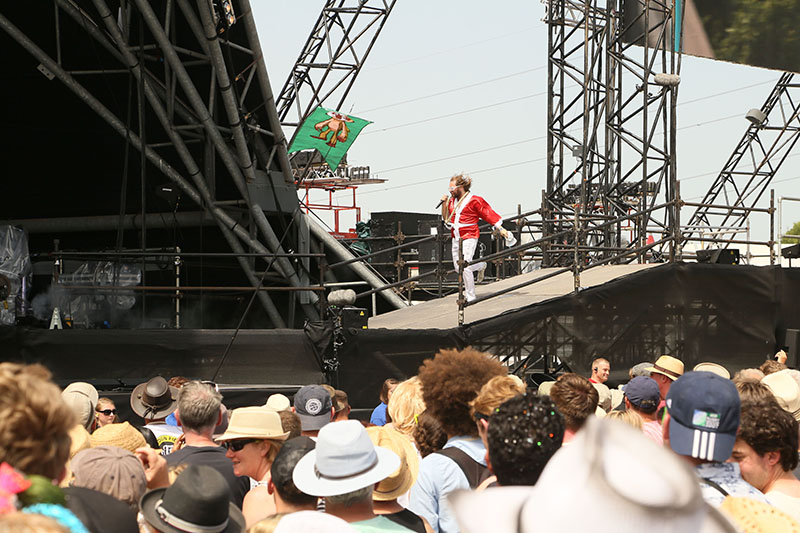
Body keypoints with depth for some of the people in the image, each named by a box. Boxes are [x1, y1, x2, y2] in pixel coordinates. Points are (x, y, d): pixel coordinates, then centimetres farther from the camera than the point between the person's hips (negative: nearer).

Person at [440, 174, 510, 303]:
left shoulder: (474, 200, -8)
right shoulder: (452, 201, 12)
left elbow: (488, 214, -4)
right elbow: (446, 219, 19)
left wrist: (500, 229, -6)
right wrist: (444, 203, 5)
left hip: (469, 236, -7)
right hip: (456, 237, 7)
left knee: (465, 267, -16)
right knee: (458, 267, 10)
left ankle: (471, 297, -7)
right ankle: (481, 265, 39)